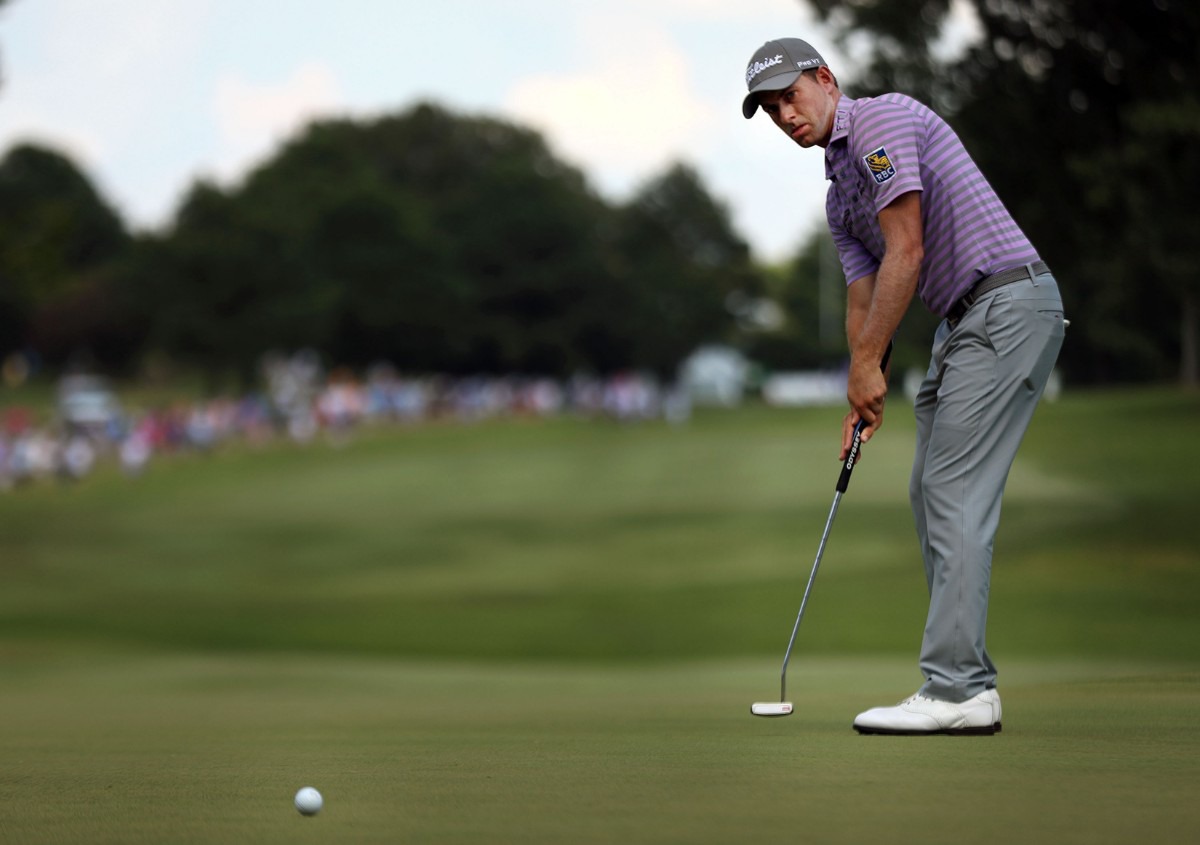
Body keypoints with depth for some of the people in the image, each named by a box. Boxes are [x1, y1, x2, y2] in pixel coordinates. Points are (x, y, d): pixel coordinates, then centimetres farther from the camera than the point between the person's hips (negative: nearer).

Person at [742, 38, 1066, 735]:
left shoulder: (882, 119, -9)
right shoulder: (841, 198, 21)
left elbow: (906, 251, -15)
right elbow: (864, 297, 17)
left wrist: (867, 362, -11)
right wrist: (866, 394, 3)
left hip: (1009, 303, -10)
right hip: (965, 322, 10)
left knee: (955, 495, -14)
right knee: (930, 494, 10)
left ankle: (957, 689, -17)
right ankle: (968, 681, 11)